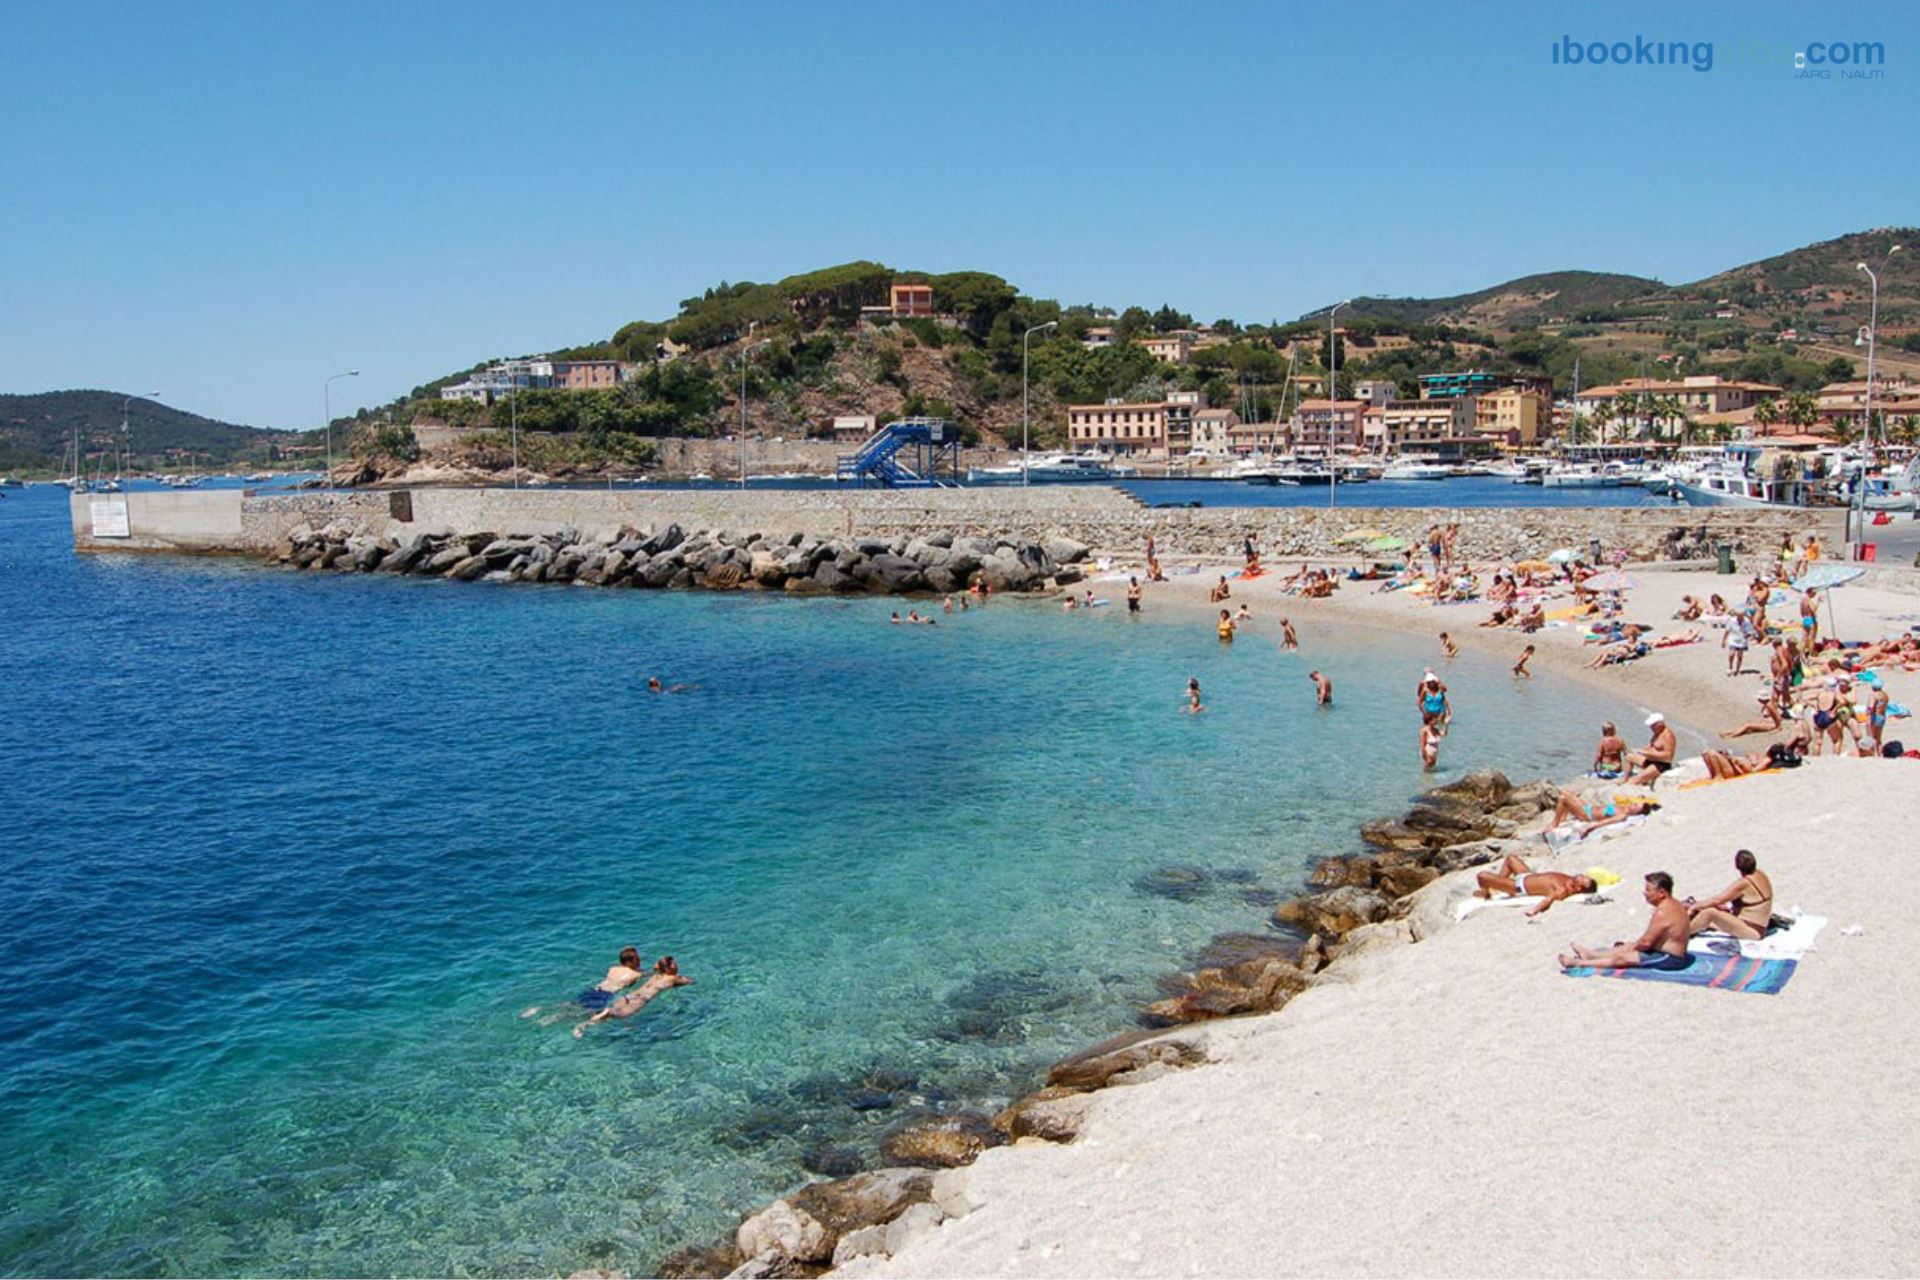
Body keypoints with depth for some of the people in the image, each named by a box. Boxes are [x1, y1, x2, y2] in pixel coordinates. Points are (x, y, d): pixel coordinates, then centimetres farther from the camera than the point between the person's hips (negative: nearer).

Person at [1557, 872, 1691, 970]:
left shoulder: (1662, 913, -25)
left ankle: (1576, 963, -2)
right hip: (1675, 953, 10)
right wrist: (1633, 945, 11)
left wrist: (1633, 947, -2)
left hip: (1669, 959, -10)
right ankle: (1590, 955, 31)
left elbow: (1646, 942, -21)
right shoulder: (1674, 904, 8)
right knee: (1625, 947, 19)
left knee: (1620, 958, -7)